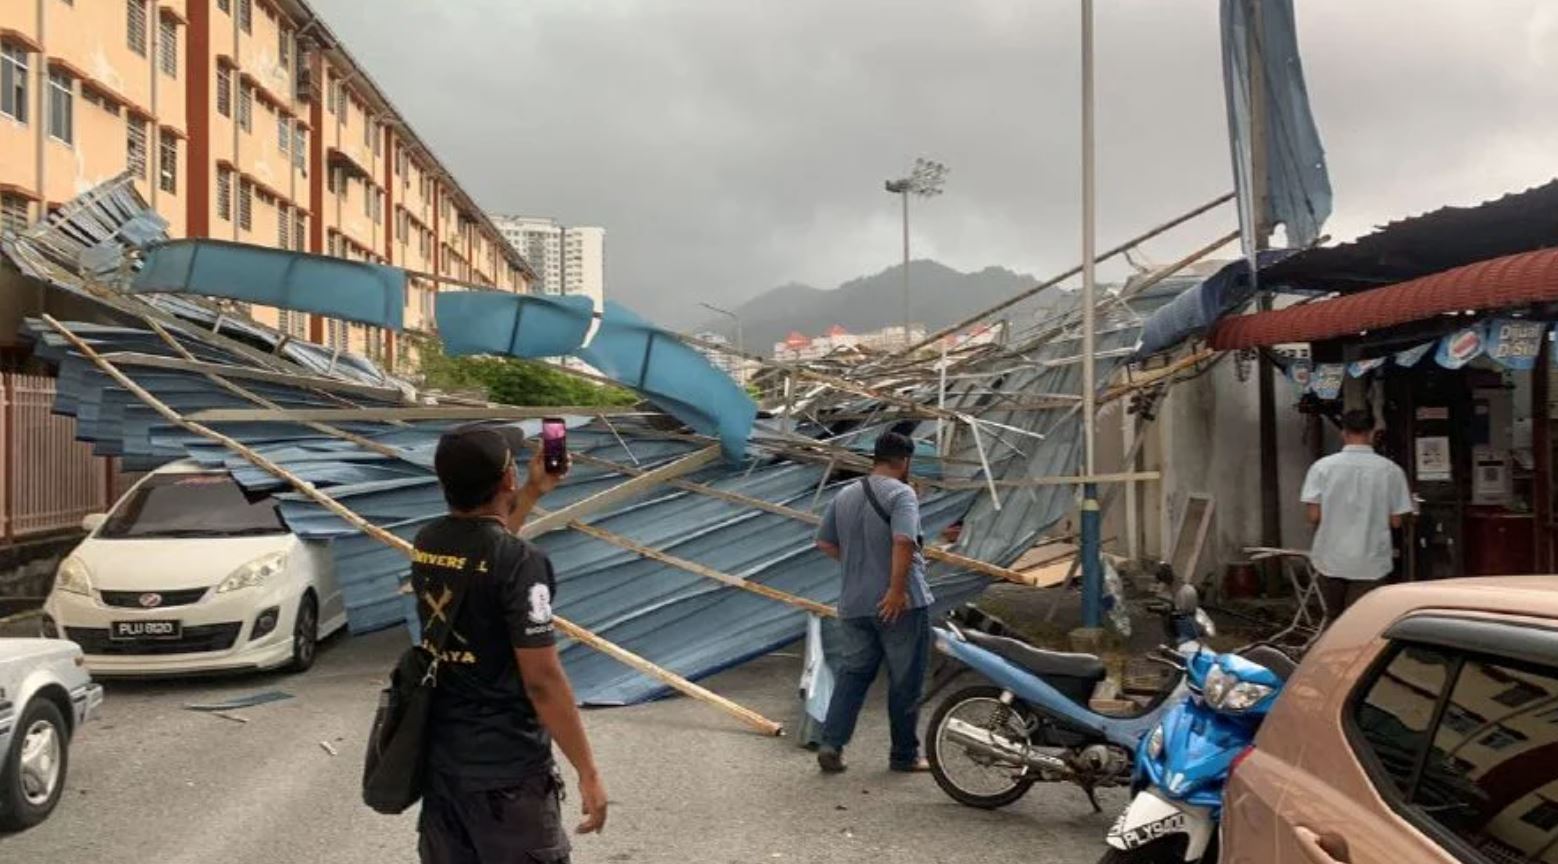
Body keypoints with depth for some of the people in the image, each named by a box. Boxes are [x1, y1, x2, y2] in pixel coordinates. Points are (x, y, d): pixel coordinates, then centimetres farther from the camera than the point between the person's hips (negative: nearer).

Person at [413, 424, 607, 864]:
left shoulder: (425, 545, -1)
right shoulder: (520, 562, -22)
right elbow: (542, 681, -21)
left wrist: (535, 491, 26)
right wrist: (588, 772, -13)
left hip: (439, 756, 7)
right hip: (506, 769, -7)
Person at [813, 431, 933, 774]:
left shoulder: (844, 496, 10)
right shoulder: (901, 494, -12)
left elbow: (825, 544, 15)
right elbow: (903, 541, -27)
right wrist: (897, 589, -24)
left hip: (854, 604, 6)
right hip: (899, 604, -6)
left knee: (852, 674, 13)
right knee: (905, 681, 6)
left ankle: (831, 743, 2)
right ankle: (904, 755, 15)